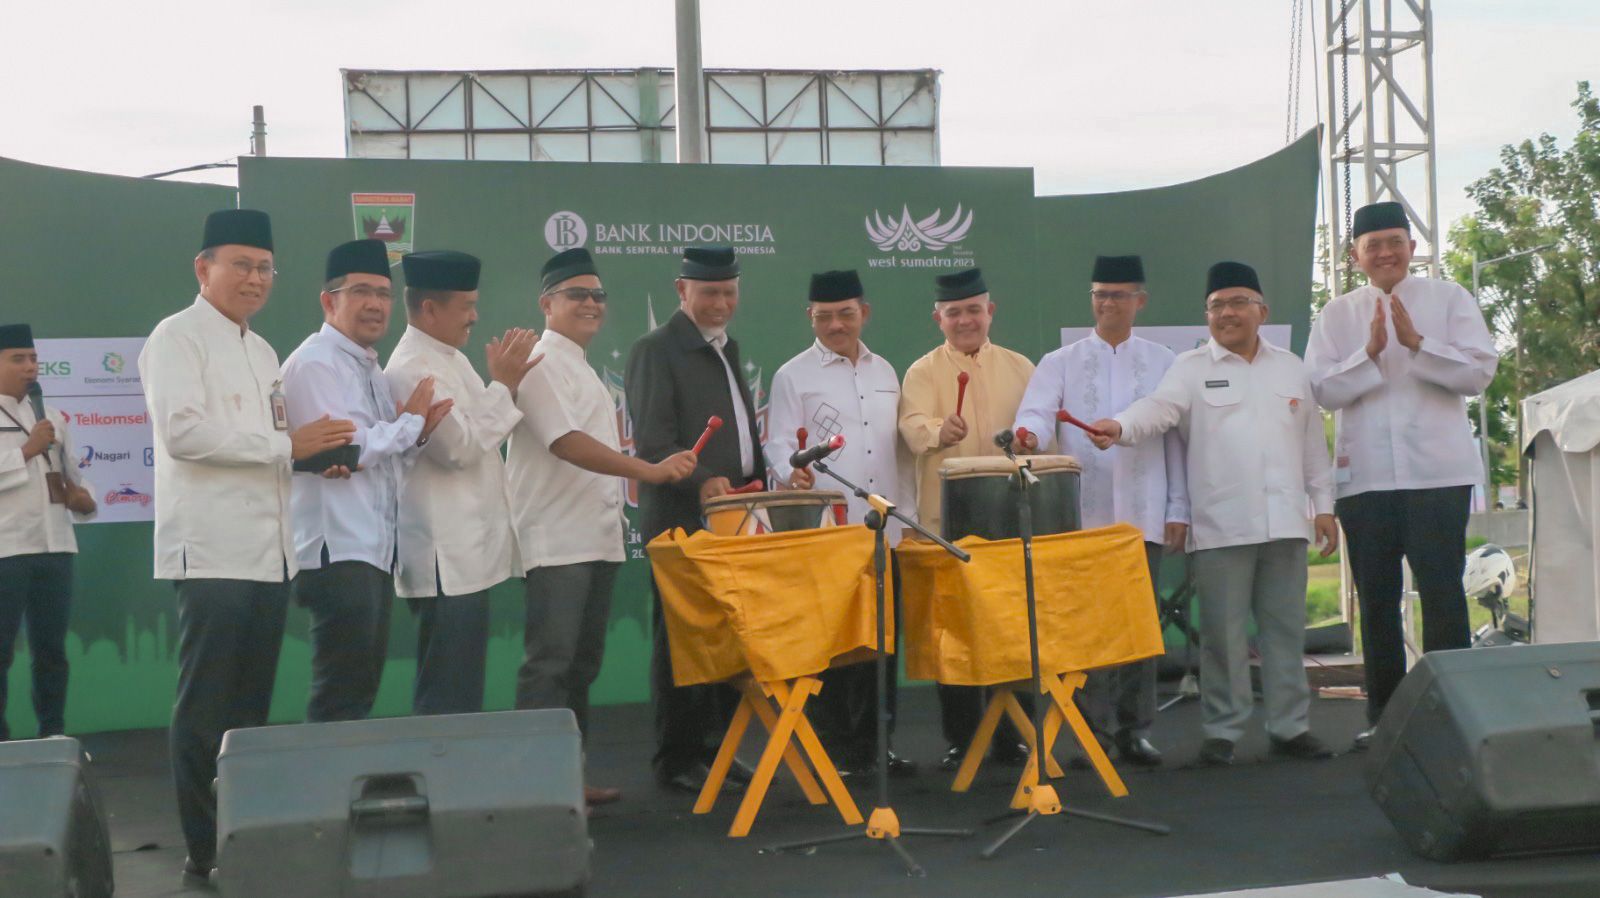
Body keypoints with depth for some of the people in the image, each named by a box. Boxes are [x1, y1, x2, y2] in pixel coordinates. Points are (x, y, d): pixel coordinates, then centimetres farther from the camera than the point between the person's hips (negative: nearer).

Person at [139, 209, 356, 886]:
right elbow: (184, 431, -18)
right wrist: (288, 443, -14)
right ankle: (204, 854, 2)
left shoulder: (261, 351, 20)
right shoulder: (178, 337, -5)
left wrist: (316, 456, 6)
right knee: (205, 709, -4)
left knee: (251, 705, 11)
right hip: (214, 550, -8)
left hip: (268, 551, 8)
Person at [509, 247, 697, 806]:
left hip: (596, 539, 9)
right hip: (557, 543, -9)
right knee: (549, 664, -8)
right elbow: (565, 442, -21)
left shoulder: (580, 367, 20)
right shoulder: (542, 362, -9)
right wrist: (648, 471, -24)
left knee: (582, 662, 12)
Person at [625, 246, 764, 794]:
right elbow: (652, 444, -16)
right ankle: (676, 762, 8)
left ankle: (711, 746, 20)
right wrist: (701, 481, -29)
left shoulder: (727, 347, 19)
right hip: (683, 524, -7)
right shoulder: (656, 350, -7)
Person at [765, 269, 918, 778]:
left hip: (884, 532, 4)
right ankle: (839, 750, 7)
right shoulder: (793, 376, 3)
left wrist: (909, 517, 14)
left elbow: (899, 448, 19)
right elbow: (779, 445, -3)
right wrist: (792, 472, -25)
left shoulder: (885, 372, 16)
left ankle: (877, 744, 16)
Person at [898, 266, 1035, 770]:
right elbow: (913, 424, -16)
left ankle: (1011, 737, 15)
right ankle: (961, 740, 11)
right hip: (948, 522, -2)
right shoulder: (923, 372, 4)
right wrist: (940, 431, -36)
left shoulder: (1019, 368, 13)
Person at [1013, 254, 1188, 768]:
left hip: (1142, 514, 0)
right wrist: (1029, 436, -28)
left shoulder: (1162, 364, 12)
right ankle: (1096, 730, 7)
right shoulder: (1060, 363, 11)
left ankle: (1135, 729, 10)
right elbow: (1036, 414, -4)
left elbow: (1175, 438, 9)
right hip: (1080, 513, 0)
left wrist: (1178, 509, 3)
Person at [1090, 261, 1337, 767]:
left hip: (1286, 521, 3)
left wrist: (1323, 505, 13)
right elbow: (1159, 408, -14)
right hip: (1221, 527, -3)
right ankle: (1222, 731, 8)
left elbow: (1312, 443, 17)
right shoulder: (1191, 369, 4)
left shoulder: (1291, 368, 15)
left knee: (1285, 628, 8)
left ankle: (1290, 726, 16)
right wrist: (1120, 426, -35)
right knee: (1223, 633, -1)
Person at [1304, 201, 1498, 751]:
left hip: (1438, 472, -2)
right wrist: (1370, 351, -14)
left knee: (1442, 592, -4)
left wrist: (1416, 342, -16)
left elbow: (1480, 371, -5)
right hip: (1364, 475, 2)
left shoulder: (1449, 299, 6)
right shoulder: (1337, 315, 10)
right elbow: (1323, 390, 0)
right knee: (1377, 600, 8)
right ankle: (1383, 715, 17)